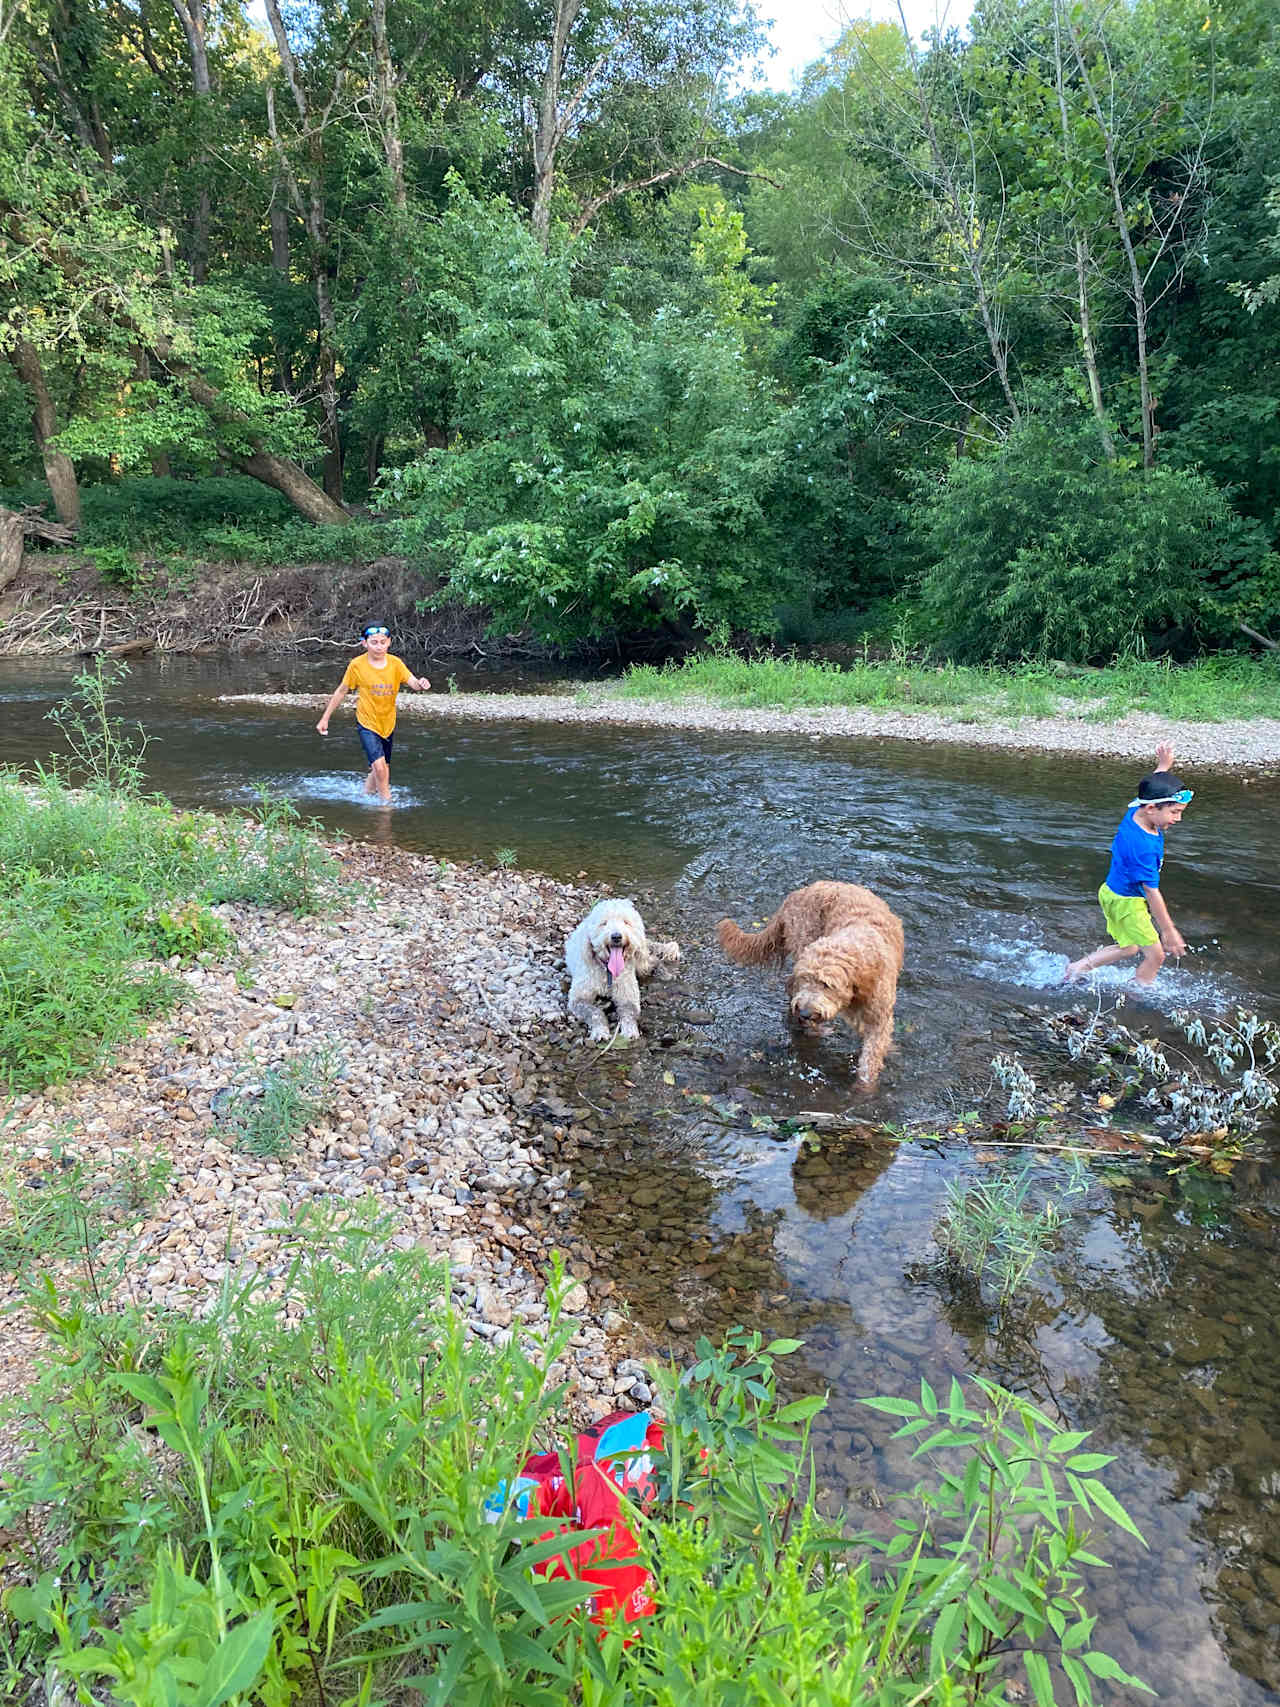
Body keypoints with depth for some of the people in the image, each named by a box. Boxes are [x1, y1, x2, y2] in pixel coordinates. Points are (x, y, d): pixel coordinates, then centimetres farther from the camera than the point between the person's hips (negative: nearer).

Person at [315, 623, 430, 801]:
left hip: (388, 725, 4)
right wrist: (325, 718, 3)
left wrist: (421, 684, -44)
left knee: (381, 771, 14)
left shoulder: (395, 663, -7)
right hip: (367, 724, -4)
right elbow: (341, 691, -1)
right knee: (379, 767, -19)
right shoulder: (357, 665, -12)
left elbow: (413, 683, -19)